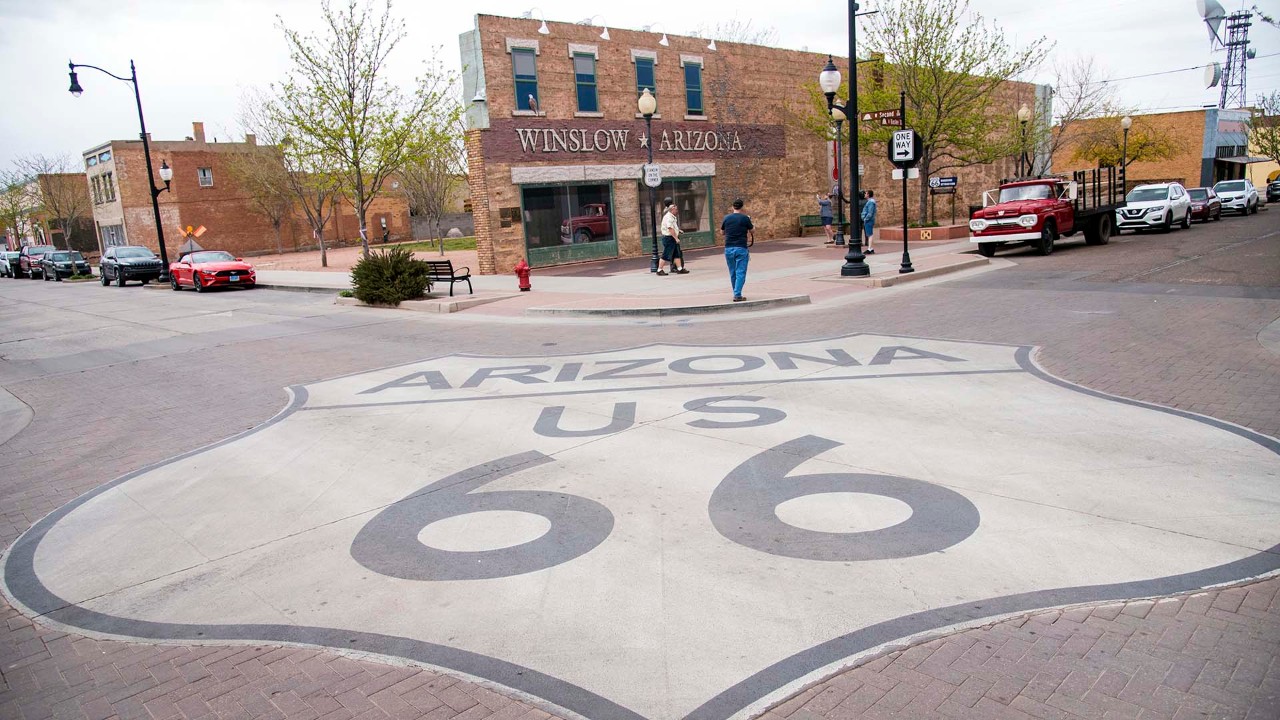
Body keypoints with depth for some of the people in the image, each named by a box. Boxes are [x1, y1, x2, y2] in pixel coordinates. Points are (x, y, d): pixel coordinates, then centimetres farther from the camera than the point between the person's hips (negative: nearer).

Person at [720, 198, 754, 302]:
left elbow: (722, 232, 16)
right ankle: (737, 295, -9)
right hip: (741, 248, -3)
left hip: (728, 248, 3)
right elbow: (752, 231, 9)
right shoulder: (745, 218, -5)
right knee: (740, 273, -2)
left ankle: (736, 293, 22)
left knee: (732, 273, 14)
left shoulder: (726, 218, 3)